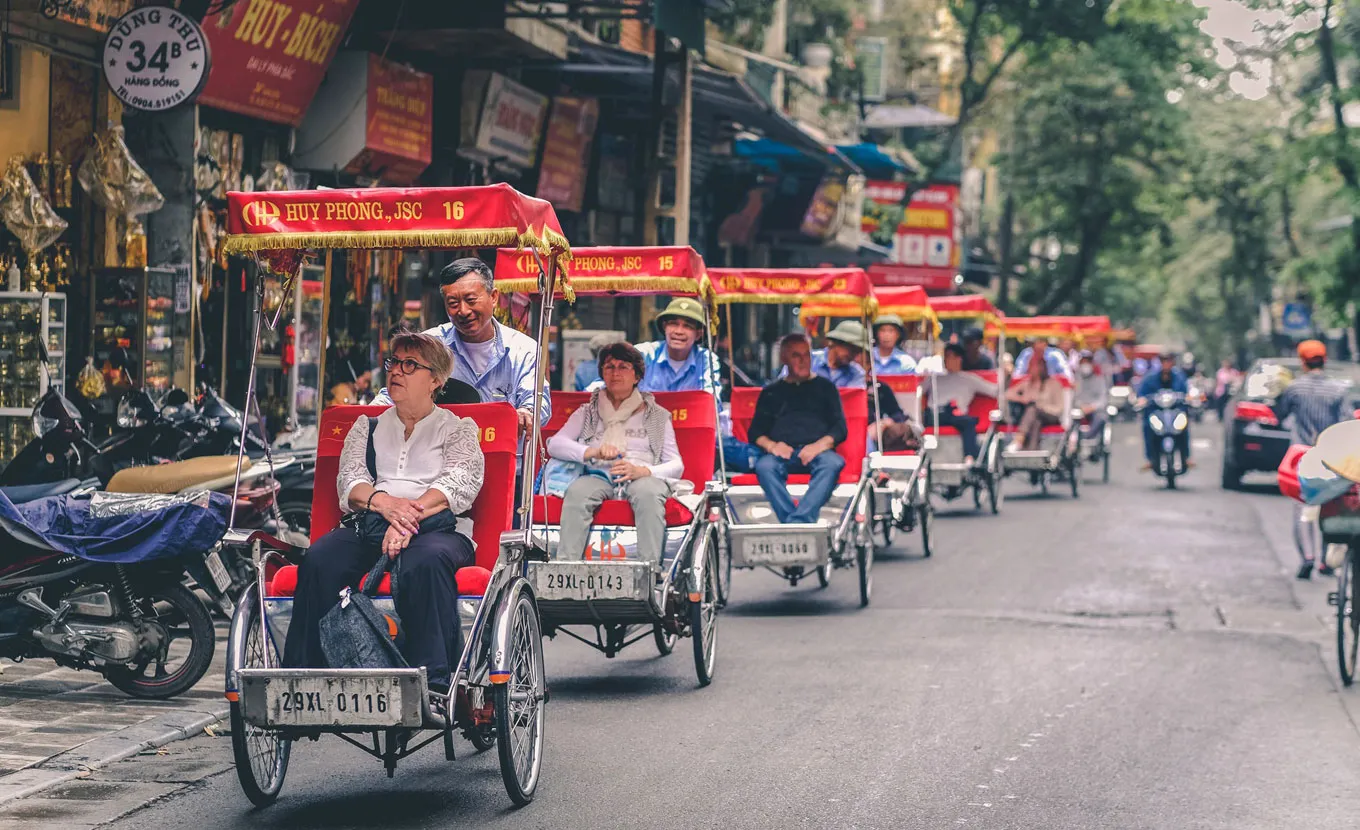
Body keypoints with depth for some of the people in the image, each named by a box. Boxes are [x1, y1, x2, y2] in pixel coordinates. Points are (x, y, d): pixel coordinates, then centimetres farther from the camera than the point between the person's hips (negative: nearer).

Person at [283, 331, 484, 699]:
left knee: (426, 562, -40)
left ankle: (434, 681, -43)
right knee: (318, 562, -30)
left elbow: (460, 484, -1)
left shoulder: (459, 429, 18)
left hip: (437, 528, -3)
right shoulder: (366, 428, 28)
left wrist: (410, 516, -18)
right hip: (368, 526, 3)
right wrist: (384, 503, -14)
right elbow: (349, 482, 10)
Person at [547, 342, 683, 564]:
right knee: (577, 491, -35)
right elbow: (555, 444, 7)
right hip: (599, 475, 1)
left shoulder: (657, 415, 21)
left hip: (643, 477, -1)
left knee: (647, 493, -38)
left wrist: (641, 471, -13)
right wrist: (593, 452, -12)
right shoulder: (587, 413, 24)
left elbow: (676, 465, 9)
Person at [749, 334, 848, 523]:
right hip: (781, 453, 1)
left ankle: (797, 522, -50)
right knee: (765, 466, -35)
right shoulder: (771, 393, 27)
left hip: (817, 452, 0)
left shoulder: (825, 387, 25)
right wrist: (771, 445, -7)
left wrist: (820, 445, -9)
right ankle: (796, 527, -48)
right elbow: (755, 431, 17)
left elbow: (840, 428, 13)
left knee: (833, 463, -36)